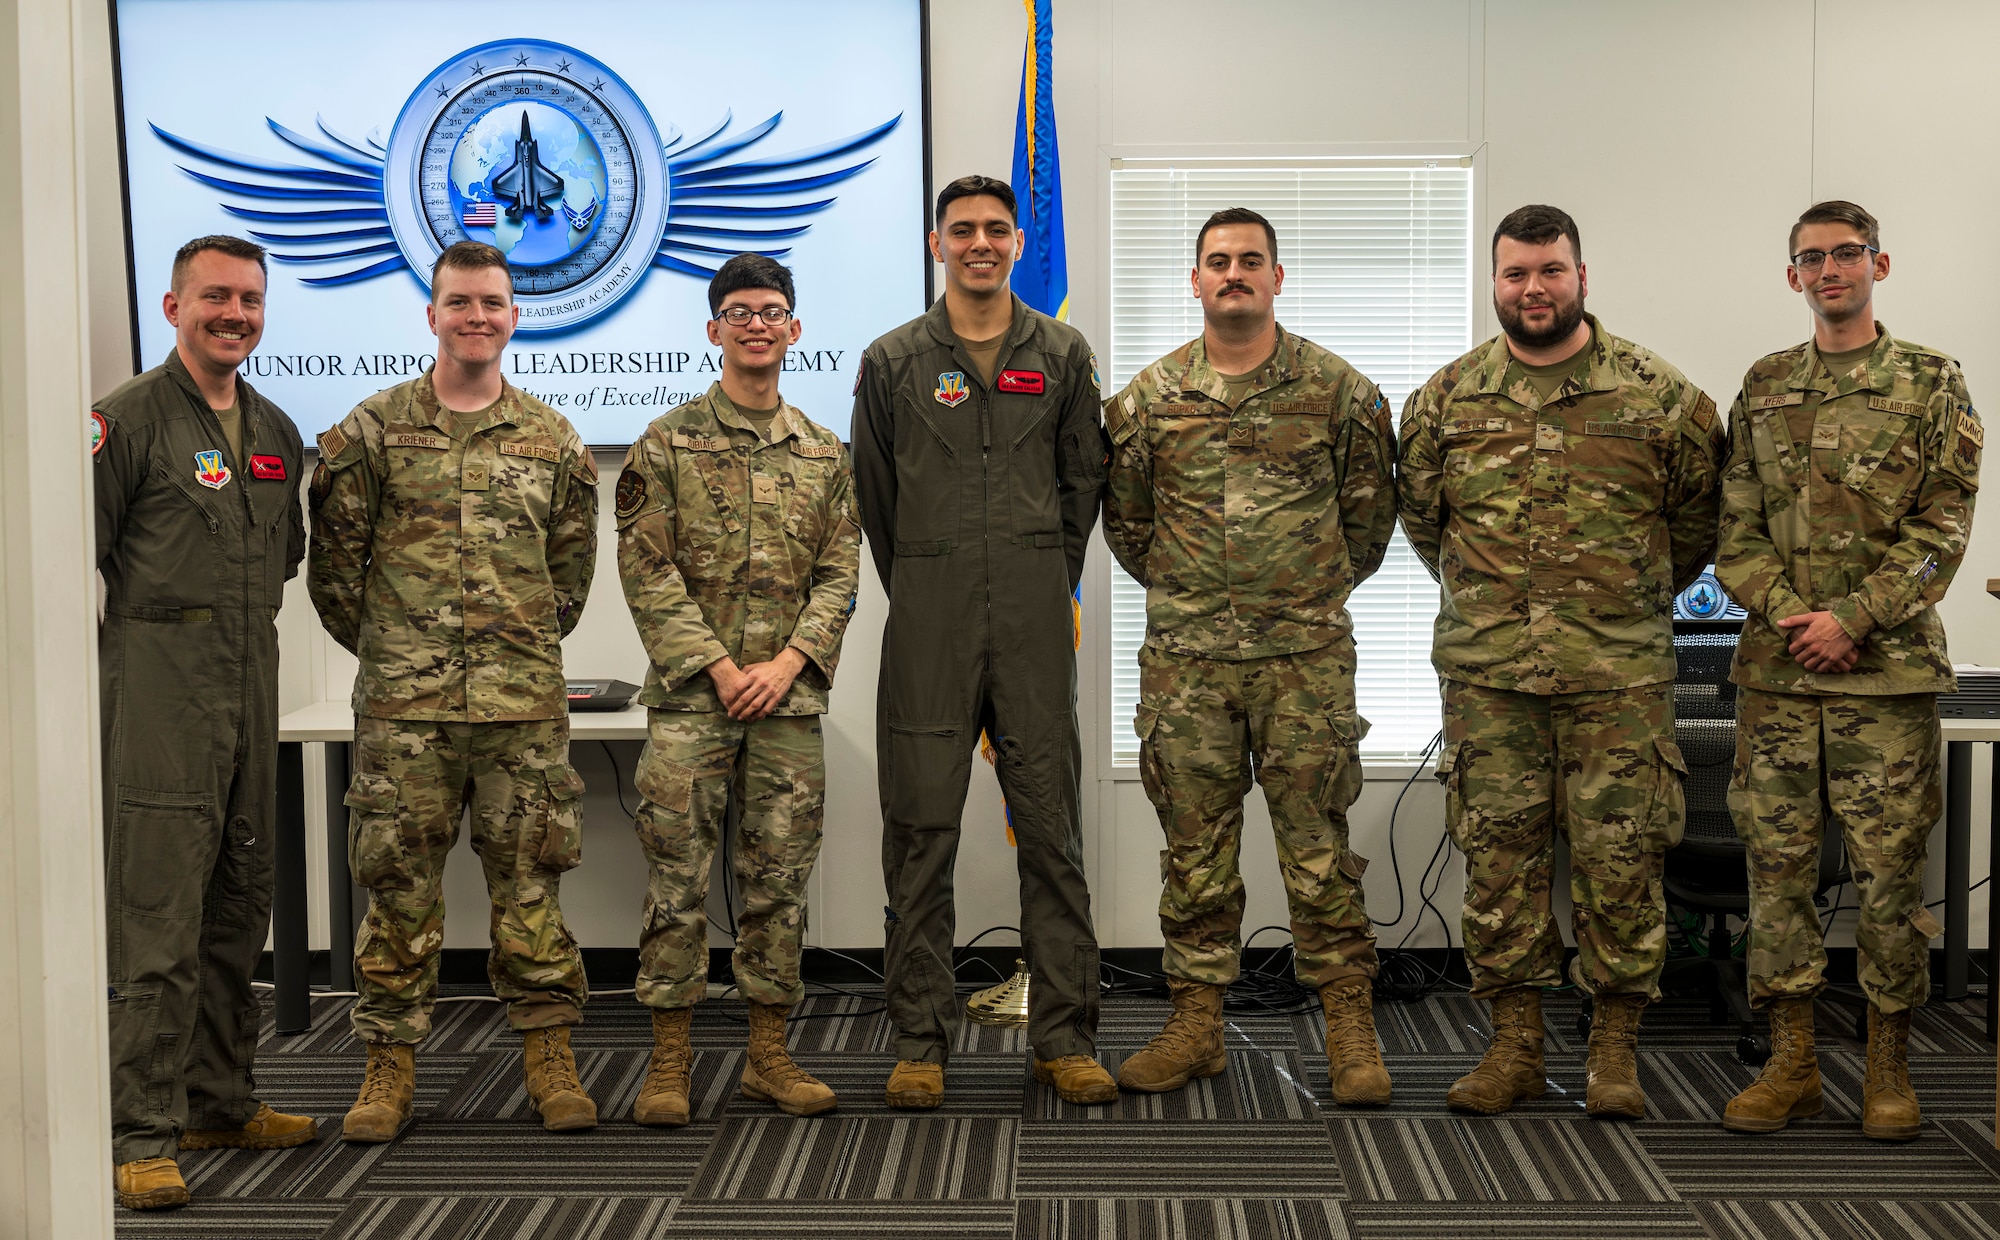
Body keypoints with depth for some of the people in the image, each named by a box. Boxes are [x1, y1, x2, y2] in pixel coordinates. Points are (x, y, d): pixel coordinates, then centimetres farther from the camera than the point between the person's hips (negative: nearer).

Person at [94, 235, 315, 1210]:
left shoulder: (276, 432, 16)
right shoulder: (128, 419, -5)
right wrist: (105, 665, -9)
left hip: (252, 687, 7)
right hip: (158, 688, -7)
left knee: (239, 907, 12)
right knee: (156, 918, -8)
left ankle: (221, 1102, 23)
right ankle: (143, 1134, -1)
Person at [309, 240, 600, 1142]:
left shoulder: (551, 439, 10)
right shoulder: (374, 430, 3)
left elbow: (573, 563, 17)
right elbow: (334, 559, 6)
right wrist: (386, 645, 8)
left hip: (525, 700, 1)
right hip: (402, 702, -1)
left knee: (530, 876, 6)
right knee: (398, 880, 4)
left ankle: (550, 1058, 16)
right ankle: (390, 1065, 15)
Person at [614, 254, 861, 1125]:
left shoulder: (824, 453, 11)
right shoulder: (668, 442, 2)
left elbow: (840, 574, 7)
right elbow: (646, 571, -4)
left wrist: (785, 663, -8)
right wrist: (719, 667, -11)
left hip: (790, 695, 3)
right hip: (690, 693, -3)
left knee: (780, 880, 7)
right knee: (677, 877, -1)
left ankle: (769, 1055, 17)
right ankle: (669, 1062, 8)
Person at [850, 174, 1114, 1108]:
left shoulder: (1063, 356, 9)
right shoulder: (893, 362, 5)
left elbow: (1083, 480, 13)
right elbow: (874, 497, 10)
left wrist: (1047, 584, 10)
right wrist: (920, 595, 11)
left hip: (1036, 618, 1)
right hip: (927, 620, -1)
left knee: (1051, 824, 3)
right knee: (921, 828, 1)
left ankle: (1064, 1038, 11)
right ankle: (919, 1041, 10)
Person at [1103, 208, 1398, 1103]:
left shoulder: (1338, 390, 1)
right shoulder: (1147, 398, 5)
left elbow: (1370, 510, 10)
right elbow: (1124, 518, 14)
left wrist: (1318, 593, 11)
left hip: (1306, 654, -1)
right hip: (1185, 658, 2)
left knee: (1318, 845, 1)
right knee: (1196, 850, 8)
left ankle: (1350, 1029, 12)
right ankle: (1195, 1026, 18)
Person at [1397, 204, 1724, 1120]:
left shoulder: (1657, 394, 1)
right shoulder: (1446, 398, 6)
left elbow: (1697, 516, 12)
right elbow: (1421, 517, 18)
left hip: (1619, 673, -1)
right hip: (1486, 672, 2)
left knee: (1620, 857, 2)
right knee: (1499, 856, 5)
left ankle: (1614, 1049, 15)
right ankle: (1514, 1045, 17)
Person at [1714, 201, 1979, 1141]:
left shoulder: (1931, 383, 4)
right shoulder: (1763, 389, 13)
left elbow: (1941, 527, -3)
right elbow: (1737, 531, 9)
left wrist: (1851, 619, -13)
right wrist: (1789, 619, -7)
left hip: (1887, 667, -3)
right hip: (1775, 668, 3)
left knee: (1889, 868, 2)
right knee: (1776, 860, 4)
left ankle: (1888, 1065, 14)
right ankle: (1791, 1062, 14)